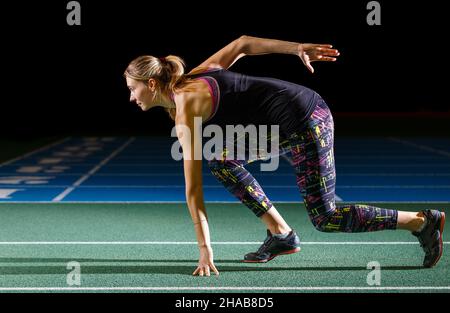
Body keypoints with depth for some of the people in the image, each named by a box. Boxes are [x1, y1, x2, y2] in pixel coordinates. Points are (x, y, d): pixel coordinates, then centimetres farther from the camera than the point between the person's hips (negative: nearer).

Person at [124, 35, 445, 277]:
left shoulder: (186, 109, -14)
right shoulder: (193, 77, 11)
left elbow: (193, 188, -15)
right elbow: (242, 43, 18)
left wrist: (205, 250, -14)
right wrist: (297, 48, 16)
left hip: (307, 122, -10)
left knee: (325, 218, -1)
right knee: (222, 160, 11)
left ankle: (423, 221, 5)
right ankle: (281, 234, 13)